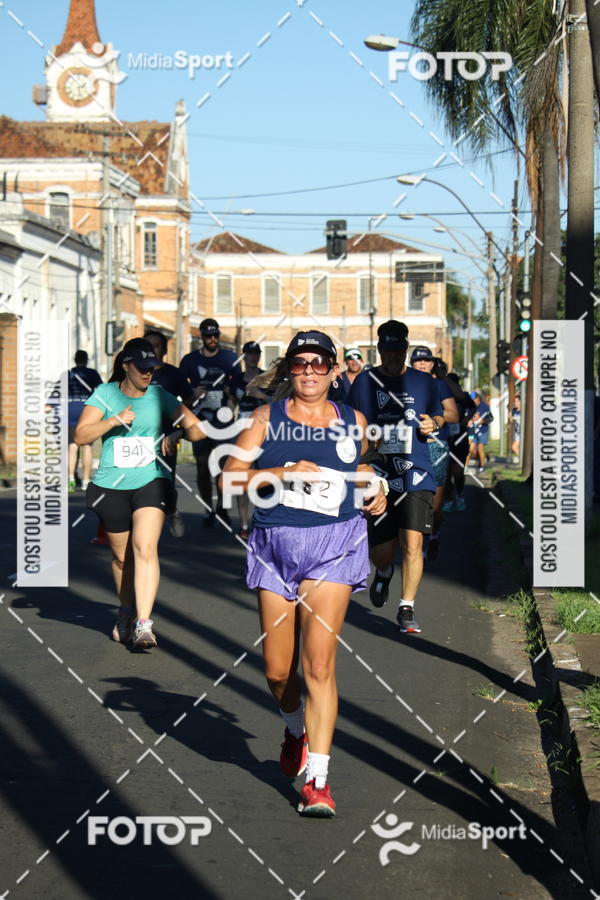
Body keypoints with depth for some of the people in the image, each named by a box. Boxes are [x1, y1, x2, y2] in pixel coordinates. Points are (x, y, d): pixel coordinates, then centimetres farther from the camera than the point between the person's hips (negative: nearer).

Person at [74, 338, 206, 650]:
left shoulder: (159, 396, 4)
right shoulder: (104, 394, 1)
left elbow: (197, 428, 2)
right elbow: (80, 436, -8)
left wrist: (176, 435, -19)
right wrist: (115, 420, -21)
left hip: (151, 481, -1)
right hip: (111, 485, 1)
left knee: (145, 548, -19)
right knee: (122, 556, 11)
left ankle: (143, 624, -23)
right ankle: (125, 612, 37)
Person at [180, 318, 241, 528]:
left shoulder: (229, 357, 6)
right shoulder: (190, 360, 5)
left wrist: (232, 401, -7)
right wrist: (192, 393, -10)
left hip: (223, 418, 0)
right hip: (199, 419, 0)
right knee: (202, 465, 1)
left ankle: (221, 506, 15)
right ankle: (208, 510, 10)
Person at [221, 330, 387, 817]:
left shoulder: (352, 421, 8)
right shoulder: (267, 418, 5)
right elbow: (231, 474, -2)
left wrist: (377, 491, 8)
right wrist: (283, 473, -15)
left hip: (333, 545, -1)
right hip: (275, 545, 1)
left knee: (319, 664, -13)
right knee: (278, 670, 8)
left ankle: (317, 779, -10)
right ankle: (297, 730, 42)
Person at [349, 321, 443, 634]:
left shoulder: (423, 382, 7)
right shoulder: (364, 382, 6)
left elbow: (439, 416, 18)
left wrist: (433, 423, -4)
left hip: (416, 476, -1)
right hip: (378, 477, 1)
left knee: (412, 543, -14)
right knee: (381, 552, 7)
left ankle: (406, 609, -1)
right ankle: (383, 573, 44)